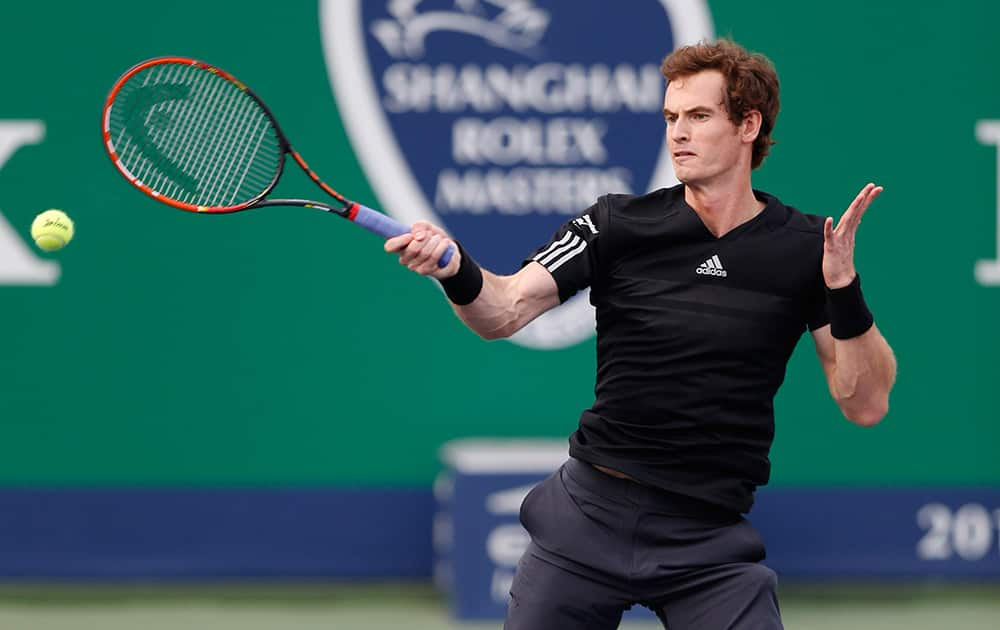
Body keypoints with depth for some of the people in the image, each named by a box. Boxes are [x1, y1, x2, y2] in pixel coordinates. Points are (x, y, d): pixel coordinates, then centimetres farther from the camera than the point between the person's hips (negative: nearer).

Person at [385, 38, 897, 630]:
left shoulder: (805, 248, -2)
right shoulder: (618, 223, -1)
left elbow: (866, 404, -5)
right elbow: (505, 310, -13)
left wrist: (844, 289, -20)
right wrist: (457, 272, -35)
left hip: (711, 540, -1)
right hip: (589, 514, 1)